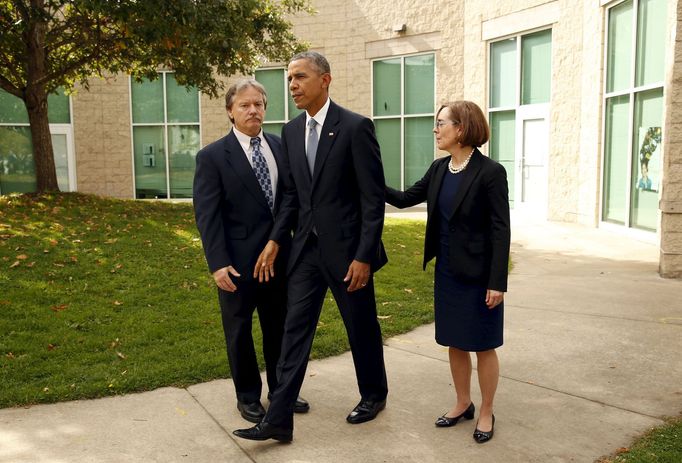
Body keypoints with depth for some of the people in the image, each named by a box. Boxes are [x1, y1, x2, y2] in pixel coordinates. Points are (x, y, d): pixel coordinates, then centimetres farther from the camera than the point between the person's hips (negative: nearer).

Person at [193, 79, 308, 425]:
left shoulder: (279, 146, 4)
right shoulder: (212, 156, -8)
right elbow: (206, 214, -11)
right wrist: (217, 263, -17)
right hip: (238, 261, -4)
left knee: (279, 325, 16)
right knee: (239, 329, 11)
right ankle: (248, 396, 30)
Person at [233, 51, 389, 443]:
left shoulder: (355, 127, -12)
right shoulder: (291, 131, 7)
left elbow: (374, 197, -14)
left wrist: (363, 255, -17)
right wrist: (276, 240, 3)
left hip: (346, 248, -5)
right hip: (306, 248, 5)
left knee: (362, 327, 12)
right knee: (295, 330, 4)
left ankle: (374, 395, 36)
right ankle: (279, 419, 11)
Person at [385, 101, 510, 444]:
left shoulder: (490, 172, -15)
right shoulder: (439, 169, 4)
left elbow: (501, 230, -16)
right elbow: (405, 199, 11)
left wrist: (497, 281, -18)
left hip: (478, 274, -6)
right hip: (447, 271, 6)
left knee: (483, 346, 7)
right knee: (454, 343, 16)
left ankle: (486, 413, 25)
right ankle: (462, 404, 33)